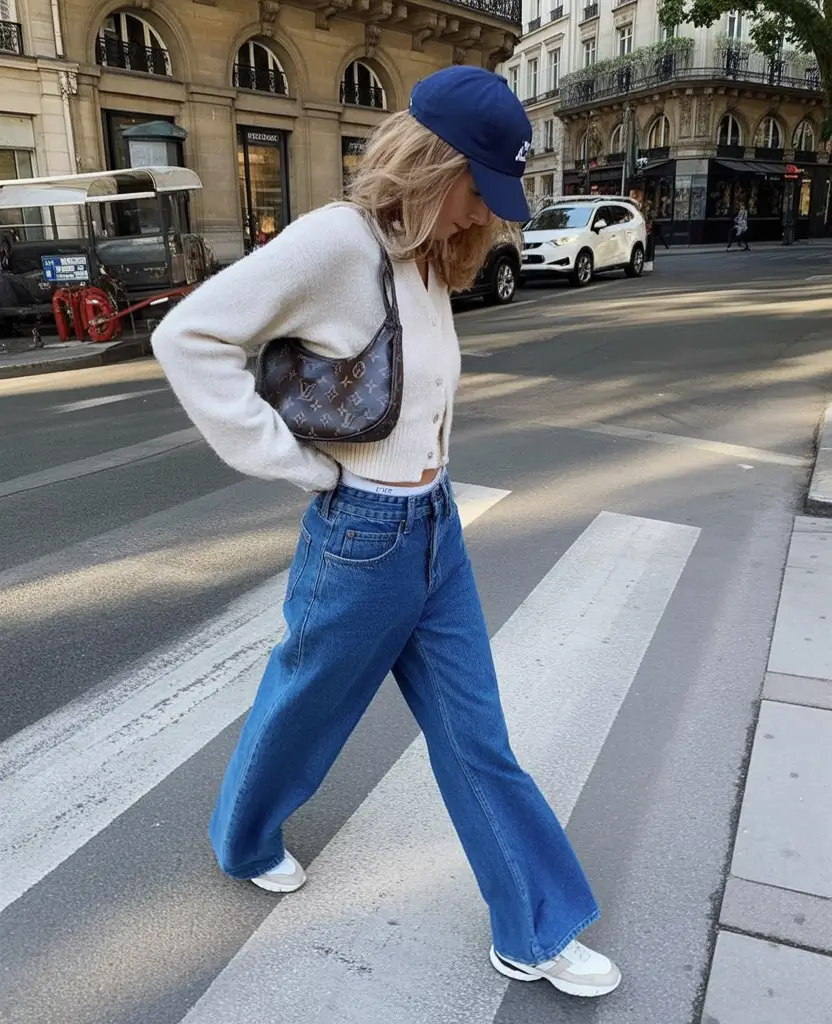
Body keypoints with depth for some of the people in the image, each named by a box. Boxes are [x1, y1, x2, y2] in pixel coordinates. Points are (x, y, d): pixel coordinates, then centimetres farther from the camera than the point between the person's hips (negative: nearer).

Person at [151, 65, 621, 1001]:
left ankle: (533, 936, 30)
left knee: (476, 740, 14)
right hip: (362, 540, -7)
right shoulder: (337, 238, -18)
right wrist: (299, 462, -19)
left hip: (437, 528, 7)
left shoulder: (428, 256, 7)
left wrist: (424, 490, 6)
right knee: (301, 714, 18)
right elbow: (187, 336, -19)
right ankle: (243, 843, 50)